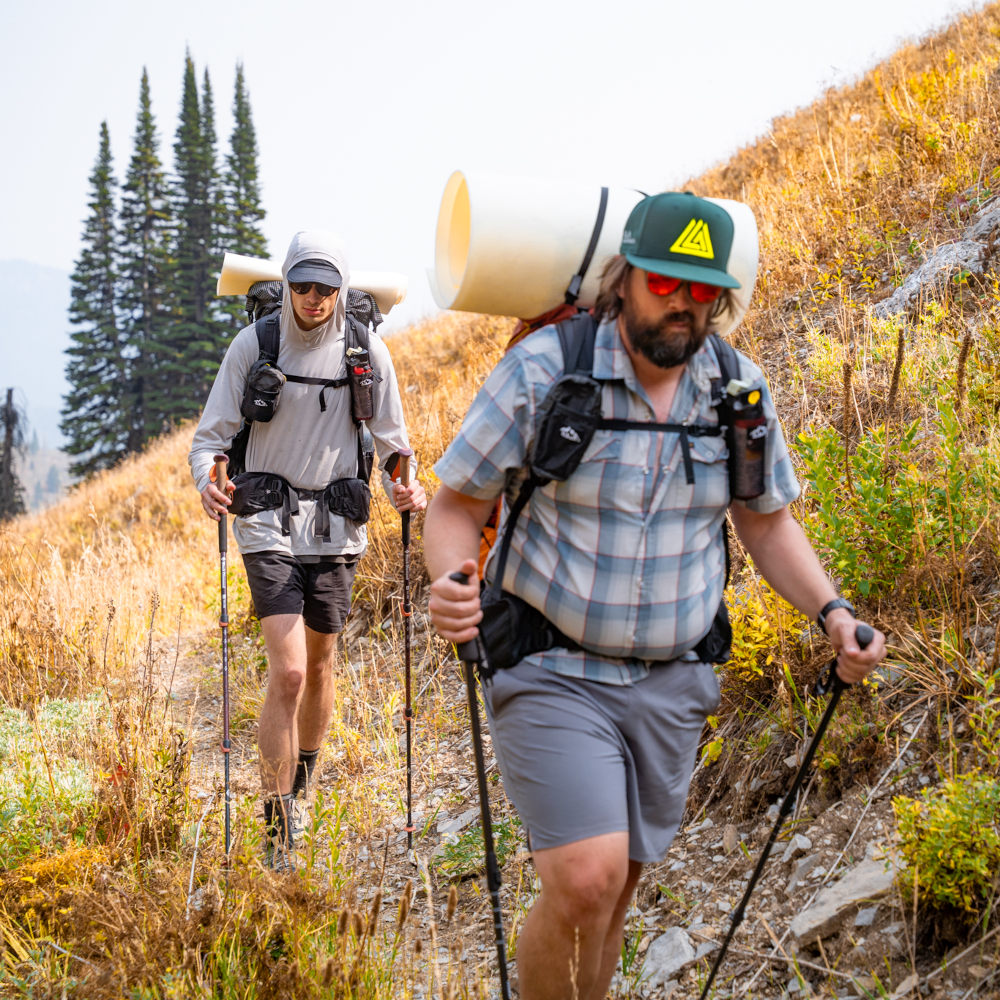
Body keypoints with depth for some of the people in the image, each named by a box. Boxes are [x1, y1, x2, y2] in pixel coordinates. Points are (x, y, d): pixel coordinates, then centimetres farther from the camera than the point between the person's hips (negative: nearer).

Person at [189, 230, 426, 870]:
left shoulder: (369, 354, 0)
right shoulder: (252, 346, -5)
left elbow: (391, 444, 7)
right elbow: (211, 434, -3)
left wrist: (405, 489, -13)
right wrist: (206, 479, -24)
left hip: (336, 525, 3)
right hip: (269, 522, -2)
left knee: (319, 666, 14)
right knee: (288, 673, -14)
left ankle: (302, 785, 39)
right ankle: (278, 824, -3)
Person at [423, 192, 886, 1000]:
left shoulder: (741, 389, 0)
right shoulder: (542, 370, -12)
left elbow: (767, 520, 12)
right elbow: (457, 503, -7)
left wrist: (831, 611, -5)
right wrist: (450, 583, -29)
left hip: (671, 684, 4)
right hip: (552, 672, -4)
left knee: (614, 890, 13)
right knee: (584, 880, -20)